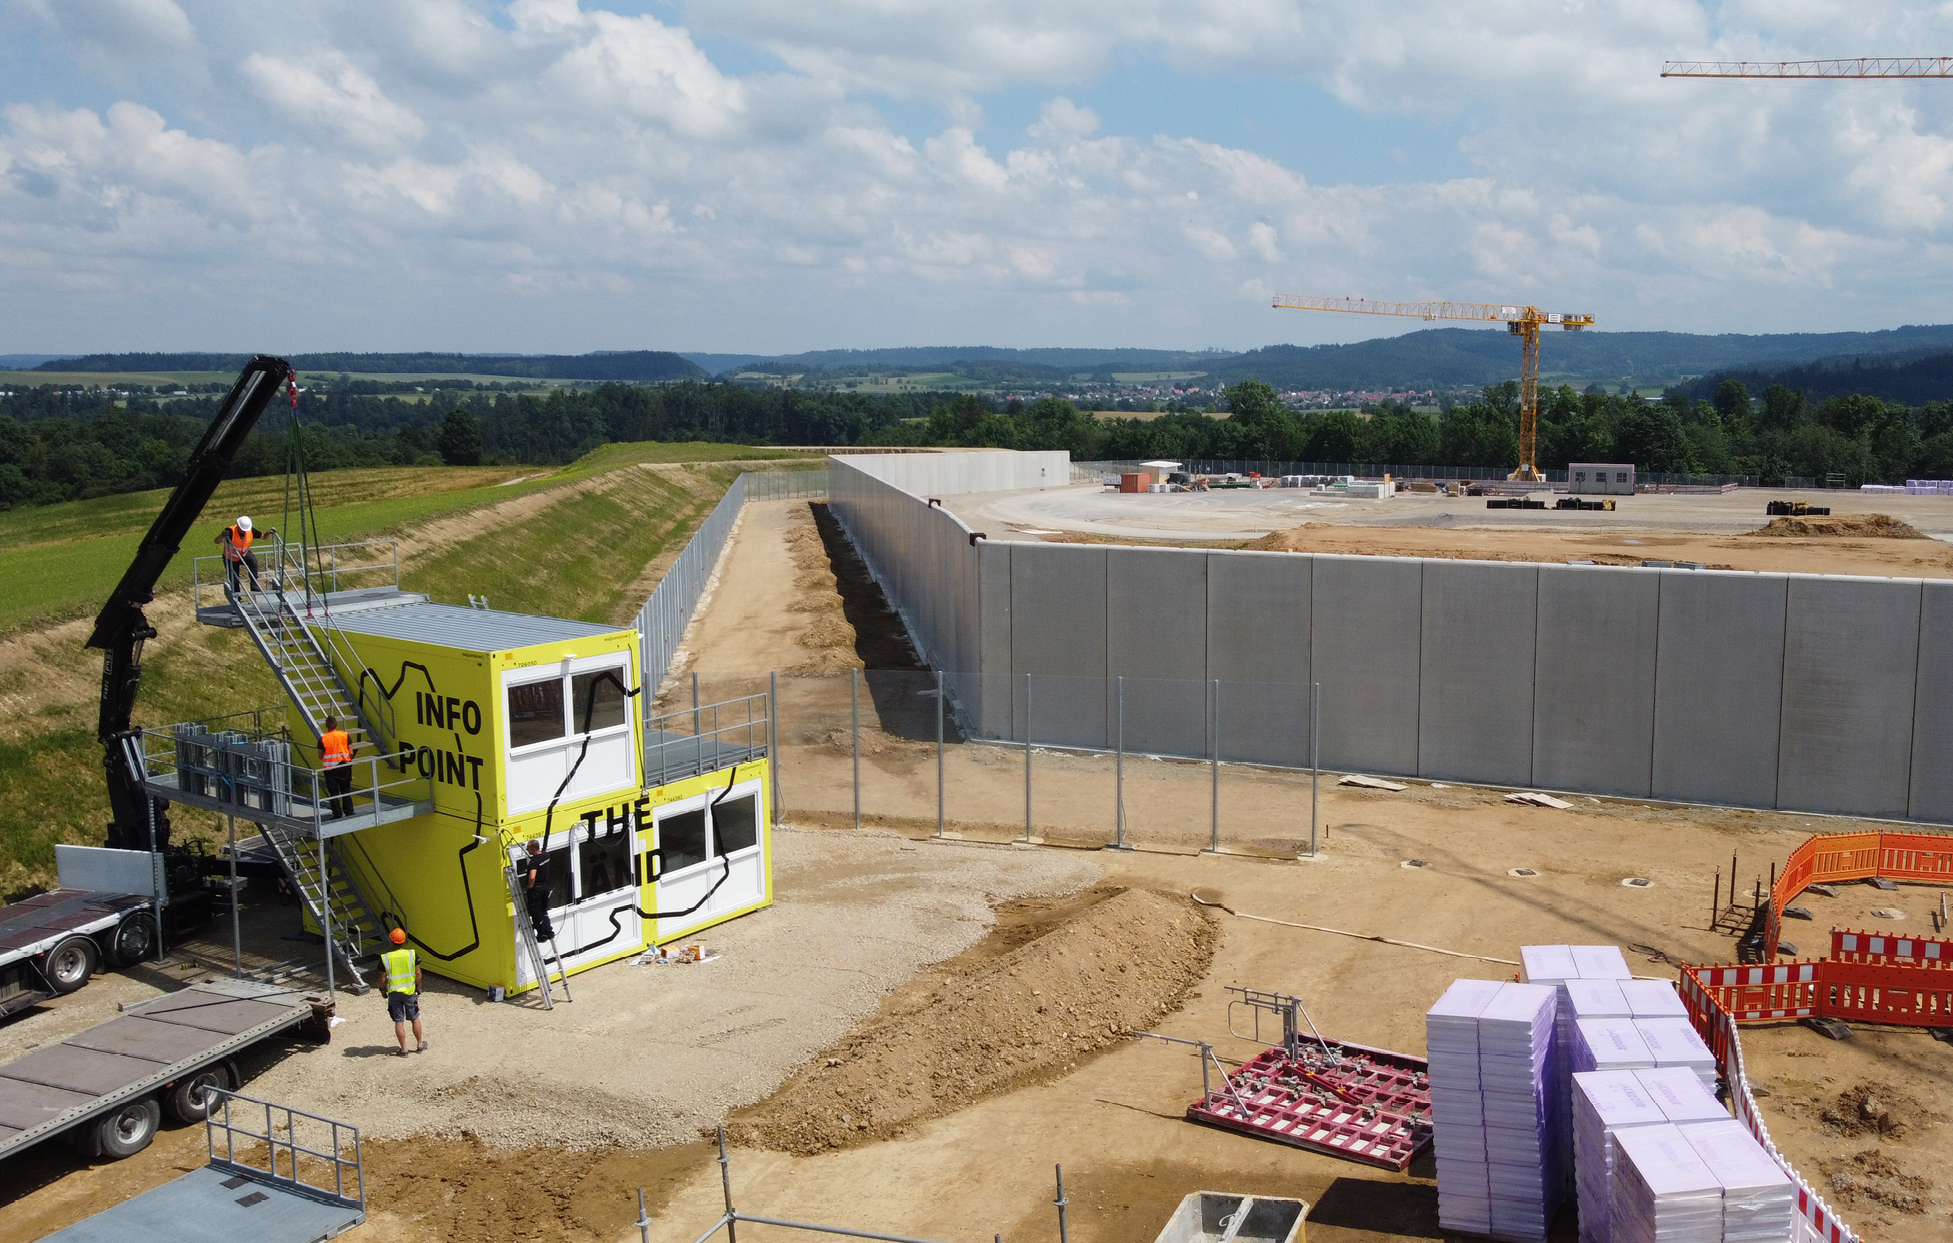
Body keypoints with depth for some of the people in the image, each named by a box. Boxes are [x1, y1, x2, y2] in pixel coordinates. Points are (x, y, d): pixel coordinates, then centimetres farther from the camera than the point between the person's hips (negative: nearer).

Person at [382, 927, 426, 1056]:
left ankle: (404, 1049, 15)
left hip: (394, 993, -1)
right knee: (415, 1019, 16)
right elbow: (418, 973, -6)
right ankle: (420, 1045, 27)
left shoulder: (384, 958, -13)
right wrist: (418, 988, 9)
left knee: (399, 1022, 9)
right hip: (410, 991, 1)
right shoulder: (412, 954, -10)